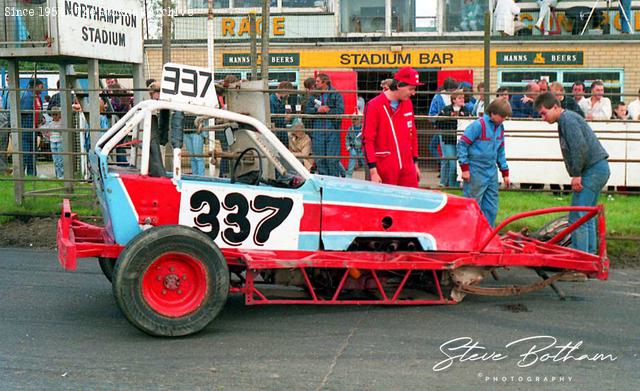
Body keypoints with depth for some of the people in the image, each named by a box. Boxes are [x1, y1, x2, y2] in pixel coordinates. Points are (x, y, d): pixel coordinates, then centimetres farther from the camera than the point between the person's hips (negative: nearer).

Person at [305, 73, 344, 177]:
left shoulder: (336, 94, 2)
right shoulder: (313, 95, 13)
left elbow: (340, 111, -8)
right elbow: (307, 110, 4)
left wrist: (327, 110, -10)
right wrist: (317, 109, -12)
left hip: (332, 130, -3)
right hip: (317, 130, 4)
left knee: (332, 159, -3)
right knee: (319, 158, 5)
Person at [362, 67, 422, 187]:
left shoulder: (408, 103, 10)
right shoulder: (374, 105, -9)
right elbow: (367, 140, -10)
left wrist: (415, 163, 18)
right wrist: (373, 171, -14)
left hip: (408, 168, 5)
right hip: (385, 171, -5)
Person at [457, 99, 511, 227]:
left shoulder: (500, 127, 10)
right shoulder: (478, 125, -14)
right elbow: (462, 144, -14)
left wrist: (505, 173, 18)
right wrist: (465, 168, -15)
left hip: (491, 172, 7)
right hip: (476, 172, -7)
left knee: (491, 208, 10)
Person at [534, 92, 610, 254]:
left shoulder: (567, 119, -12)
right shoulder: (565, 120, 20)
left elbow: (580, 148, -22)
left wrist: (576, 174, -17)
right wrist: (576, 174, 11)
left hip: (593, 170, -11)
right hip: (598, 169, 11)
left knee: (577, 217, -10)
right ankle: (590, 254, 23)